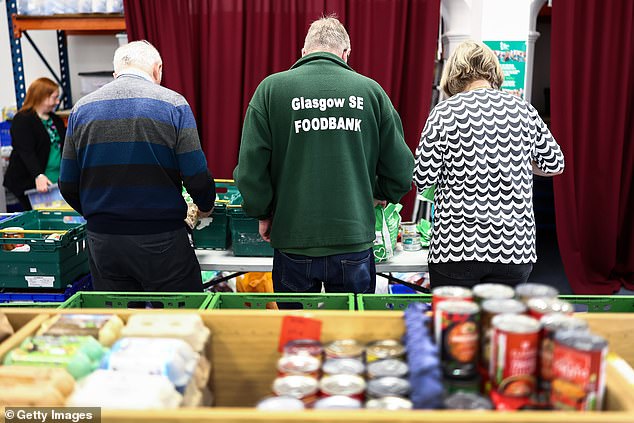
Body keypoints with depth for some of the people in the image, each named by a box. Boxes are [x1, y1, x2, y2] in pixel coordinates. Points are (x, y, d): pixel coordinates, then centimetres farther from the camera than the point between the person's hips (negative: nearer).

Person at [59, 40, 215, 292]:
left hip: (101, 242, 4)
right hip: (161, 241, -4)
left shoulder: (82, 108, 6)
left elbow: (68, 187, 6)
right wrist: (205, 207, 11)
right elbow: (197, 179, -9)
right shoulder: (172, 104, -5)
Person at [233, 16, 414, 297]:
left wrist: (263, 214, 9)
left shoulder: (271, 88, -3)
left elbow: (250, 170, -7)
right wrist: (381, 194, 21)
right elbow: (401, 171, 1)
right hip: (354, 243, 1)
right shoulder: (371, 90, -1)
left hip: (293, 243, 0)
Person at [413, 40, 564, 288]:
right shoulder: (523, 110, 3)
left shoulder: (445, 112, -6)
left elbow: (422, 179, -5)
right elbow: (555, 165, 12)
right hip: (515, 248, 3)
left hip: (455, 247, -3)